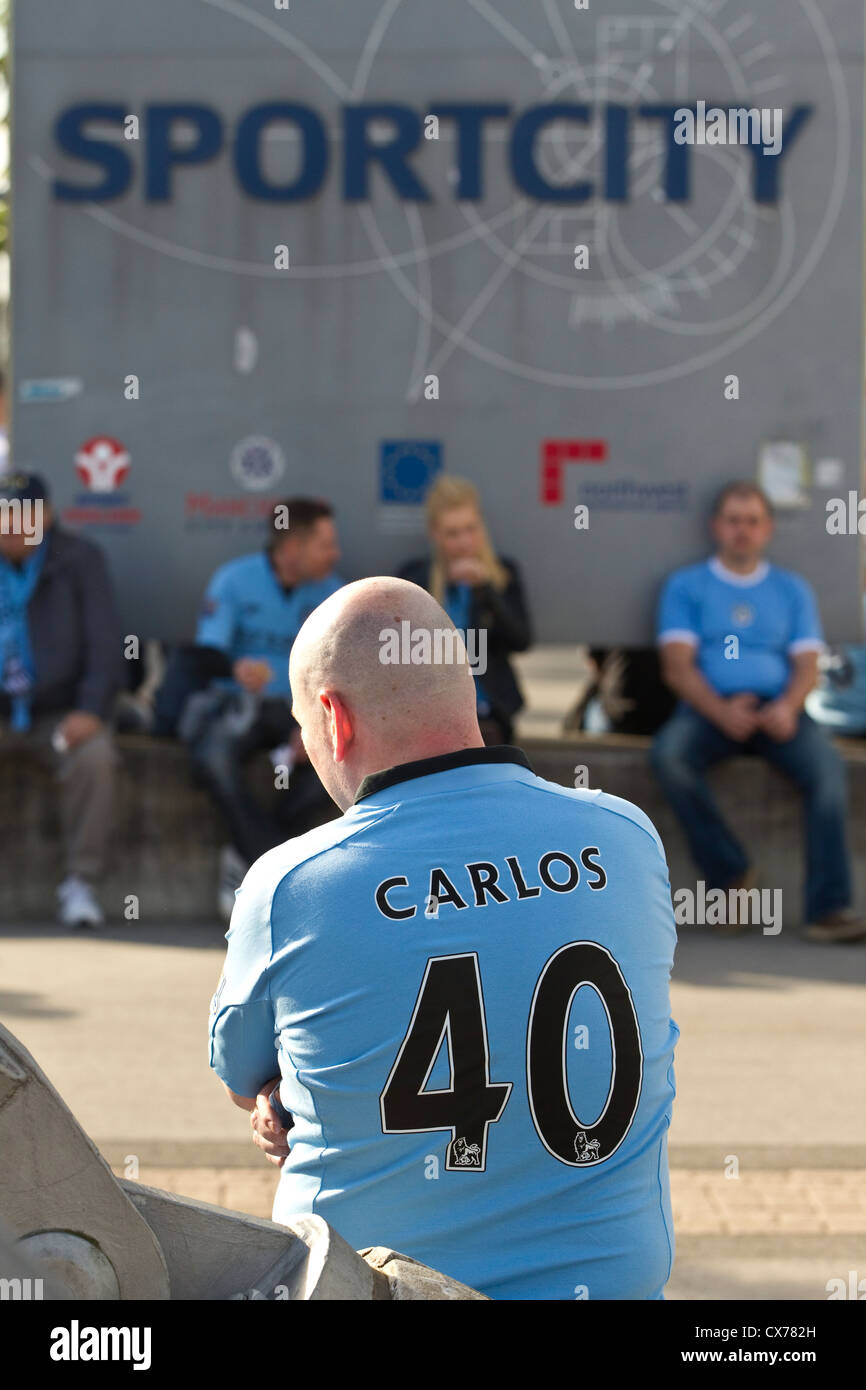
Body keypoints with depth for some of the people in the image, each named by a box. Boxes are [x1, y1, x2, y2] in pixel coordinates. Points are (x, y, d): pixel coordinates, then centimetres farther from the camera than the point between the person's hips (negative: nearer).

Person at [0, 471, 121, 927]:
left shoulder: (79, 559, 1)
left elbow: (104, 638, -5)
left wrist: (91, 709, -18)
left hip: (59, 711, -1)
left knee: (94, 755, -32)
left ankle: (81, 881, -20)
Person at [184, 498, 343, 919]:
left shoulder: (331, 593, 4)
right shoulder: (234, 580, -4)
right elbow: (206, 655, -12)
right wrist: (236, 668, -36)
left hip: (298, 707, 2)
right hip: (238, 703, -2)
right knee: (212, 758, -36)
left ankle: (247, 857, -19)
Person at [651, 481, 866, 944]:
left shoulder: (792, 590, 20)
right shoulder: (686, 587, 14)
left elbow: (807, 664, 9)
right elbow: (677, 665, 1)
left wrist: (789, 706, -15)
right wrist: (721, 711, -18)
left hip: (776, 709, 1)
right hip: (708, 709, -1)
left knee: (827, 765, -30)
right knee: (668, 755, -34)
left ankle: (828, 906, -33)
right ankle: (727, 873, -22)